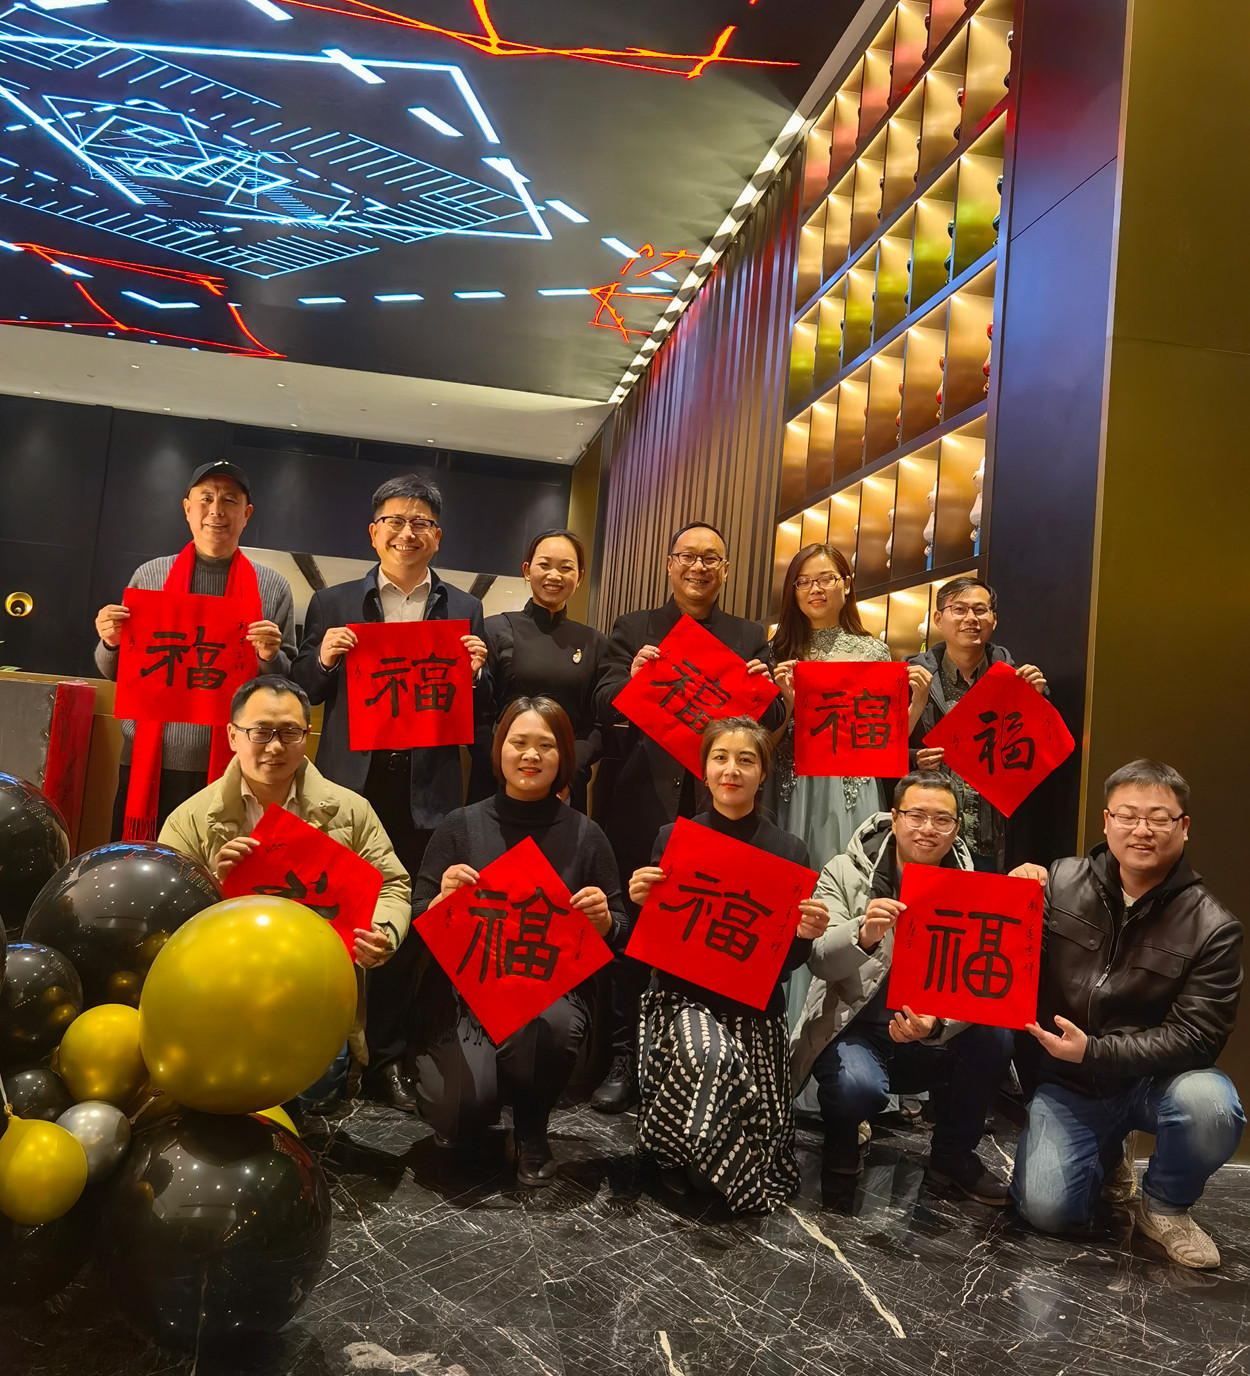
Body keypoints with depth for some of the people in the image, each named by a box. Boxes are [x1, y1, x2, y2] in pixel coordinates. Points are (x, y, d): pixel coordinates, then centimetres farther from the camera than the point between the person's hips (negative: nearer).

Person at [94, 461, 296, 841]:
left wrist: (270, 658, -13)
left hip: (231, 768, -1)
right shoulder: (149, 575, 8)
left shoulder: (273, 587, 4)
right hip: (148, 763, 1)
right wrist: (110, 643, -6)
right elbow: (116, 674, 14)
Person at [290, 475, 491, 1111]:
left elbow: (480, 719, 7)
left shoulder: (465, 611, 8)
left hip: (425, 790, 0)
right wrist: (322, 660, -11)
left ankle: (386, 1058, 21)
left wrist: (476, 673, -12)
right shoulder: (333, 604, 8)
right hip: (350, 783, 0)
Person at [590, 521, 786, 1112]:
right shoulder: (632, 630, 9)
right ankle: (623, 1060, 17)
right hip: (642, 805, 0)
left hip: (717, 810, 1)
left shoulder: (750, 638, 12)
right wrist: (630, 680, -24)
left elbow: (771, 722, 5)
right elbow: (602, 709, -2)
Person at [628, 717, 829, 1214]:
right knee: (712, 1057, -34)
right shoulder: (672, 839, -1)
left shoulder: (789, 851, 0)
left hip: (755, 1009, 2)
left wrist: (805, 937, -17)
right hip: (681, 998, -2)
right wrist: (640, 903, -17)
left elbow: (786, 963, 5)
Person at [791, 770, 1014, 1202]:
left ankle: (953, 1154, 1)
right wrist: (863, 935, -41)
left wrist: (936, 1025, -35)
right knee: (858, 1085, -34)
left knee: (995, 1035, -24)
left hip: (932, 1042, 3)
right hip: (853, 1030, -3)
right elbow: (822, 962, -18)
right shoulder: (845, 872, -8)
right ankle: (841, 1134, 6)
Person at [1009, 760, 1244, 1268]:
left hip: (1154, 1079, -1)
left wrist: (1095, 1052, -25)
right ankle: (1105, 1156, 24)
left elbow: (1196, 1035, -16)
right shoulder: (1061, 882, -5)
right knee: (1047, 1210, -13)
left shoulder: (1212, 927, -11)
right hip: (1066, 1083, 2)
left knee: (1210, 1105, -34)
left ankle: (1165, 1206, -1)